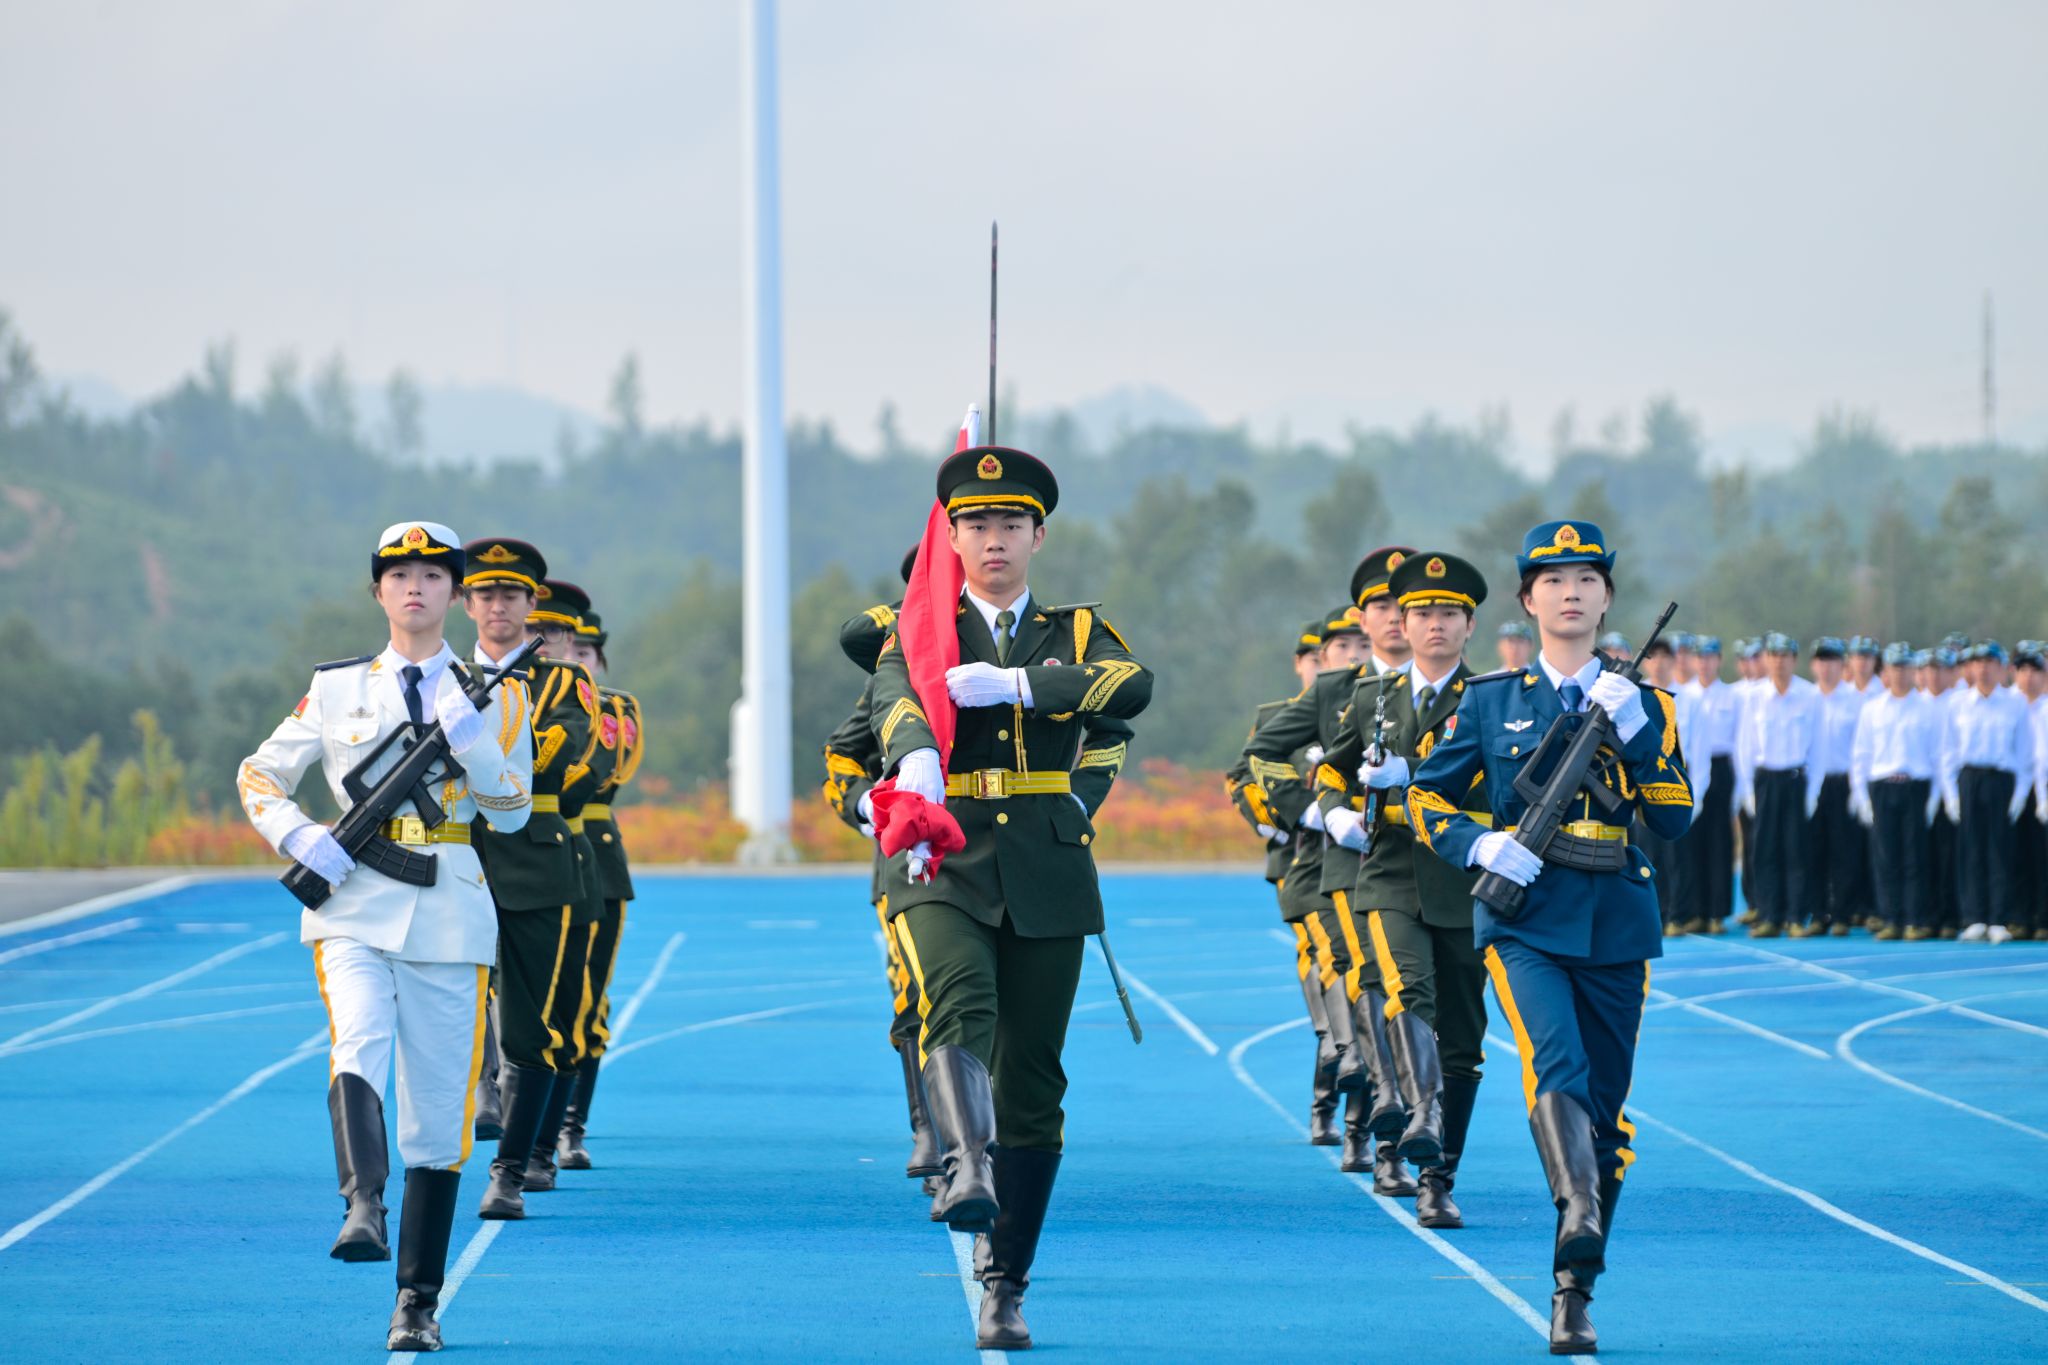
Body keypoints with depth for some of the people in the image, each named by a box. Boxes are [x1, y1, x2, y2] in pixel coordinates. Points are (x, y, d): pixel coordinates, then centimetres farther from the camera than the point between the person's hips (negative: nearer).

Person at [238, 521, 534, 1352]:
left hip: (449, 917, 1)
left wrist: (470, 740, -15)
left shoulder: (493, 695, 9)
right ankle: (363, 1207, -47)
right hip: (356, 908, 0)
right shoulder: (337, 689, 10)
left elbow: (515, 811, 2)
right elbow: (259, 774, 14)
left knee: (438, 1116, 2)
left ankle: (418, 1305, 9)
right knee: (359, 1051, -30)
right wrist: (298, 838, -6)